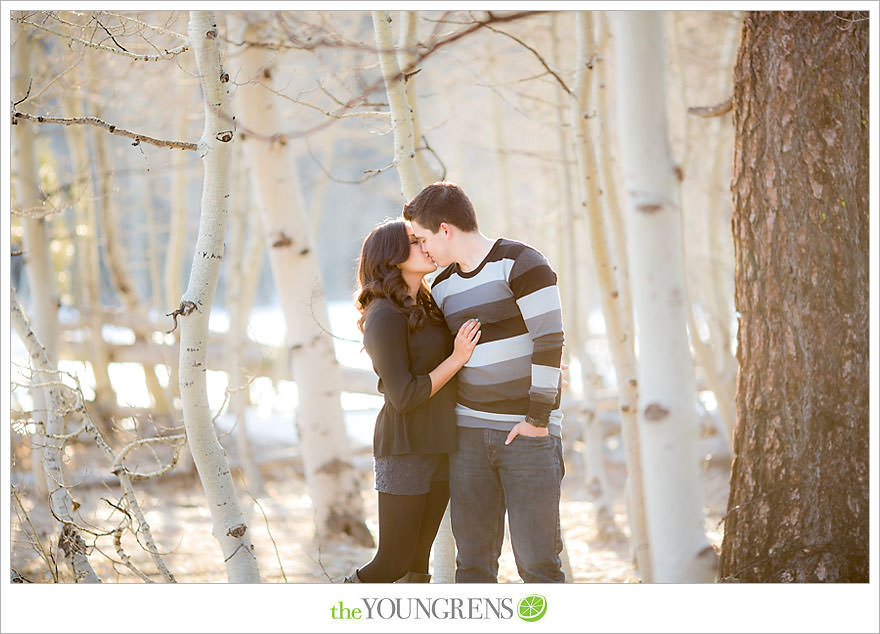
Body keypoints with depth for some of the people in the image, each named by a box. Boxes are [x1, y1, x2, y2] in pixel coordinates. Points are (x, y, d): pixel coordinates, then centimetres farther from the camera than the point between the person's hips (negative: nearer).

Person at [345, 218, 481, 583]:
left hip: (438, 446, 8)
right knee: (392, 564, -5)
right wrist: (457, 359, -16)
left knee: (418, 561, 9)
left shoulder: (425, 308, 11)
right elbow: (404, 397, -20)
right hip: (404, 448, -8)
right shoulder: (385, 317, -16)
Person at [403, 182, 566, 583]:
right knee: (473, 559, 5)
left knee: (537, 560, -7)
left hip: (529, 432, -6)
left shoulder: (519, 263, -8)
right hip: (470, 431, 6)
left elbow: (549, 340, -13)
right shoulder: (443, 287, 14)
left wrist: (538, 417, -14)